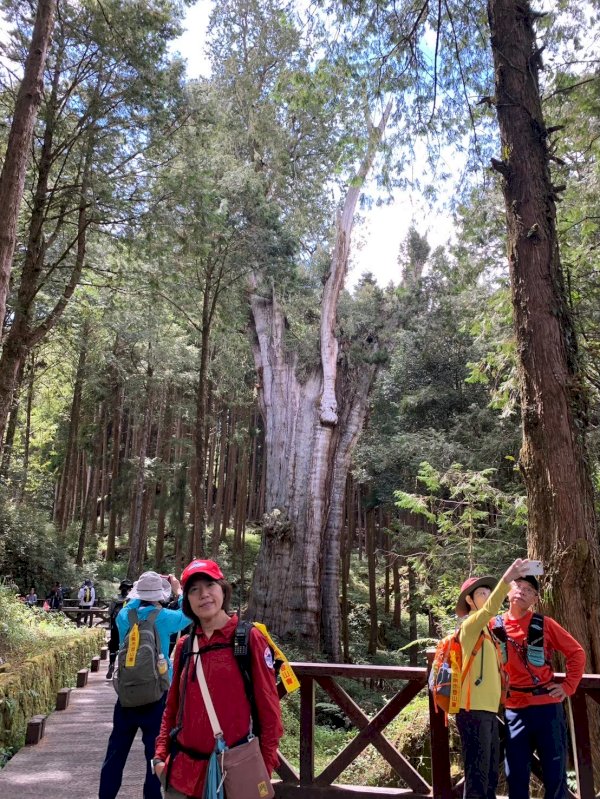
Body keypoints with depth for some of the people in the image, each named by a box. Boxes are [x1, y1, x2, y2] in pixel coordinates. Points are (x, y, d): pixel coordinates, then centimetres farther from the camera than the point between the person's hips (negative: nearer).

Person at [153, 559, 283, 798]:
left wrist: (264, 769, -8)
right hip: (181, 769, 4)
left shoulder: (249, 638, -9)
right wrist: (161, 755, 4)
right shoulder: (184, 646, 4)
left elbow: (269, 709, -8)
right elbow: (173, 707, 13)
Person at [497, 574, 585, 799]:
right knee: (515, 775, 8)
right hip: (514, 709, 1)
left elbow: (576, 653, 4)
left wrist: (568, 686, -3)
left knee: (554, 772, 8)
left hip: (547, 706, -1)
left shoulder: (545, 624, -2)